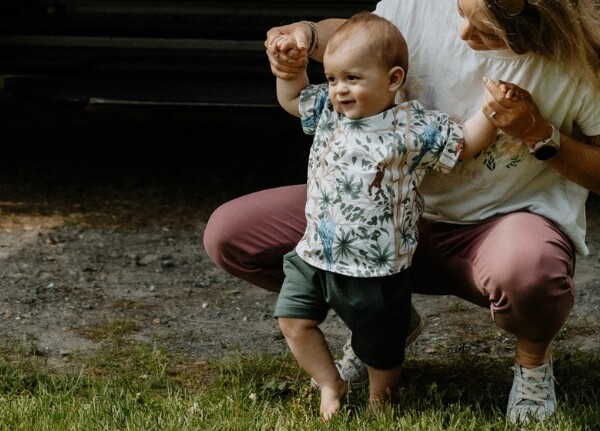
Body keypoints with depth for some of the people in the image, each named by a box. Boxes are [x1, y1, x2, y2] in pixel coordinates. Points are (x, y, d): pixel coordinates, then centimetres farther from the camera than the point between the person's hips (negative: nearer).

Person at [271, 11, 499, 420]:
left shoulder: (414, 128, -12)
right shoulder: (328, 111, 1)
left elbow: (464, 143, -2)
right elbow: (292, 98, 18)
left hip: (376, 268, -4)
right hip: (317, 254, 4)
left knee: (381, 347, 9)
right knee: (294, 318, 0)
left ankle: (379, 400, 36)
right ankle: (331, 384, 19)